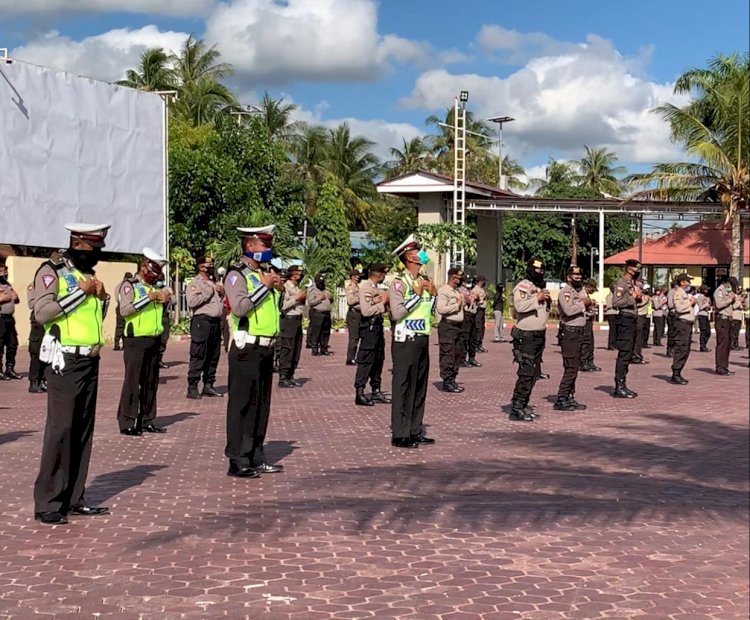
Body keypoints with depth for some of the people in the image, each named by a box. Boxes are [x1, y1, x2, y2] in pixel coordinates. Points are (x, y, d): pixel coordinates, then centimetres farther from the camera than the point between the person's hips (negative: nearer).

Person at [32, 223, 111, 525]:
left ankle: (74, 498, 14)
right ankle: (47, 504, -6)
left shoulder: (89, 274, 17)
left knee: (83, 430, 8)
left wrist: (102, 297, 5)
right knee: (60, 429, -10)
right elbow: (42, 312, -20)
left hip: (90, 361, 8)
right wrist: (81, 291, -16)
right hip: (65, 361, -8)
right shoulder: (52, 271, -7)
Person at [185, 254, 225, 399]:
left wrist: (223, 293, 5)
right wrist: (208, 292, -11)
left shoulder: (215, 284, 22)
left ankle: (208, 386, 17)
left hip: (216, 322, 7)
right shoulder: (194, 283, -1)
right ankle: (192, 388, -9)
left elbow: (224, 302, 25)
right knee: (198, 356, -10)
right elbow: (191, 302, -17)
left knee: (213, 357, 10)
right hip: (202, 321, -7)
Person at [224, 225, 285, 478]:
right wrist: (264, 286, -15)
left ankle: (255, 457, 20)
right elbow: (239, 307, -23)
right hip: (246, 350, -8)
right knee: (241, 405, -5)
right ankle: (237, 461, -1)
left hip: (266, 349, 8)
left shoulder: (266, 272, 17)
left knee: (261, 404, 12)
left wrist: (279, 289, 6)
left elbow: (276, 308, 24)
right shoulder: (237, 274, -8)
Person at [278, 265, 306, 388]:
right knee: (287, 350, -7)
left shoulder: (297, 288, 18)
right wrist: (297, 298, -14)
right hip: (288, 320, -9)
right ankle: (283, 378, -4)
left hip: (297, 320, 9)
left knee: (296, 351, 10)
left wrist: (303, 299, 8)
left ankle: (290, 376, 17)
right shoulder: (285, 287, -9)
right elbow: (283, 306, -20)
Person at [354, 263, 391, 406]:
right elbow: (366, 311, -24)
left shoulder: (376, 288, 14)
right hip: (369, 327, -9)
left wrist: (386, 303, 4)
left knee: (378, 360, 14)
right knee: (365, 361, -6)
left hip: (378, 325, 10)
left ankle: (376, 391, 23)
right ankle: (359, 394, -2)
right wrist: (383, 303, -16)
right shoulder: (365, 287, -15)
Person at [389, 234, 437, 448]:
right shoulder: (399, 282, -11)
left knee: (420, 387, 12)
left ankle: (415, 431, 21)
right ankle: (399, 434, 2)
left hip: (422, 339, 8)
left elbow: (434, 312, 17)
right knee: (403, 388, -3)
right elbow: (397, 313, -20)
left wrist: (433, 293, 1)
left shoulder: (424, 280, 13)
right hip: (405, 341, -8)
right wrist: (417, 295, -16)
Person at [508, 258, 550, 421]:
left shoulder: (540, 288, 19)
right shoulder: (523, 287, -11)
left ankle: (523, 405, 20)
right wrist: (537, 298, -24)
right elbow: (519, 305, -29)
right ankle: (516, 409, -12)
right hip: (526, 336, -10)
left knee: (534, 373, 12)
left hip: (539, 336, 10)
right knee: (526, 373, -14)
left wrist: (547, 301, 9)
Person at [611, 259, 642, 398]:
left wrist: (637, 297, 7)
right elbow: (615, 303, -23)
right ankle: (619, 388, -9)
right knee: (624, 354, -11)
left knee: (628, 354, 12)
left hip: (631, 319, 10)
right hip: (624, 320, -10)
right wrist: (632, 297, -18)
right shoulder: (621, 283, -12)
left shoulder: (632, 283, 18)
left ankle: (622, 385, 18)